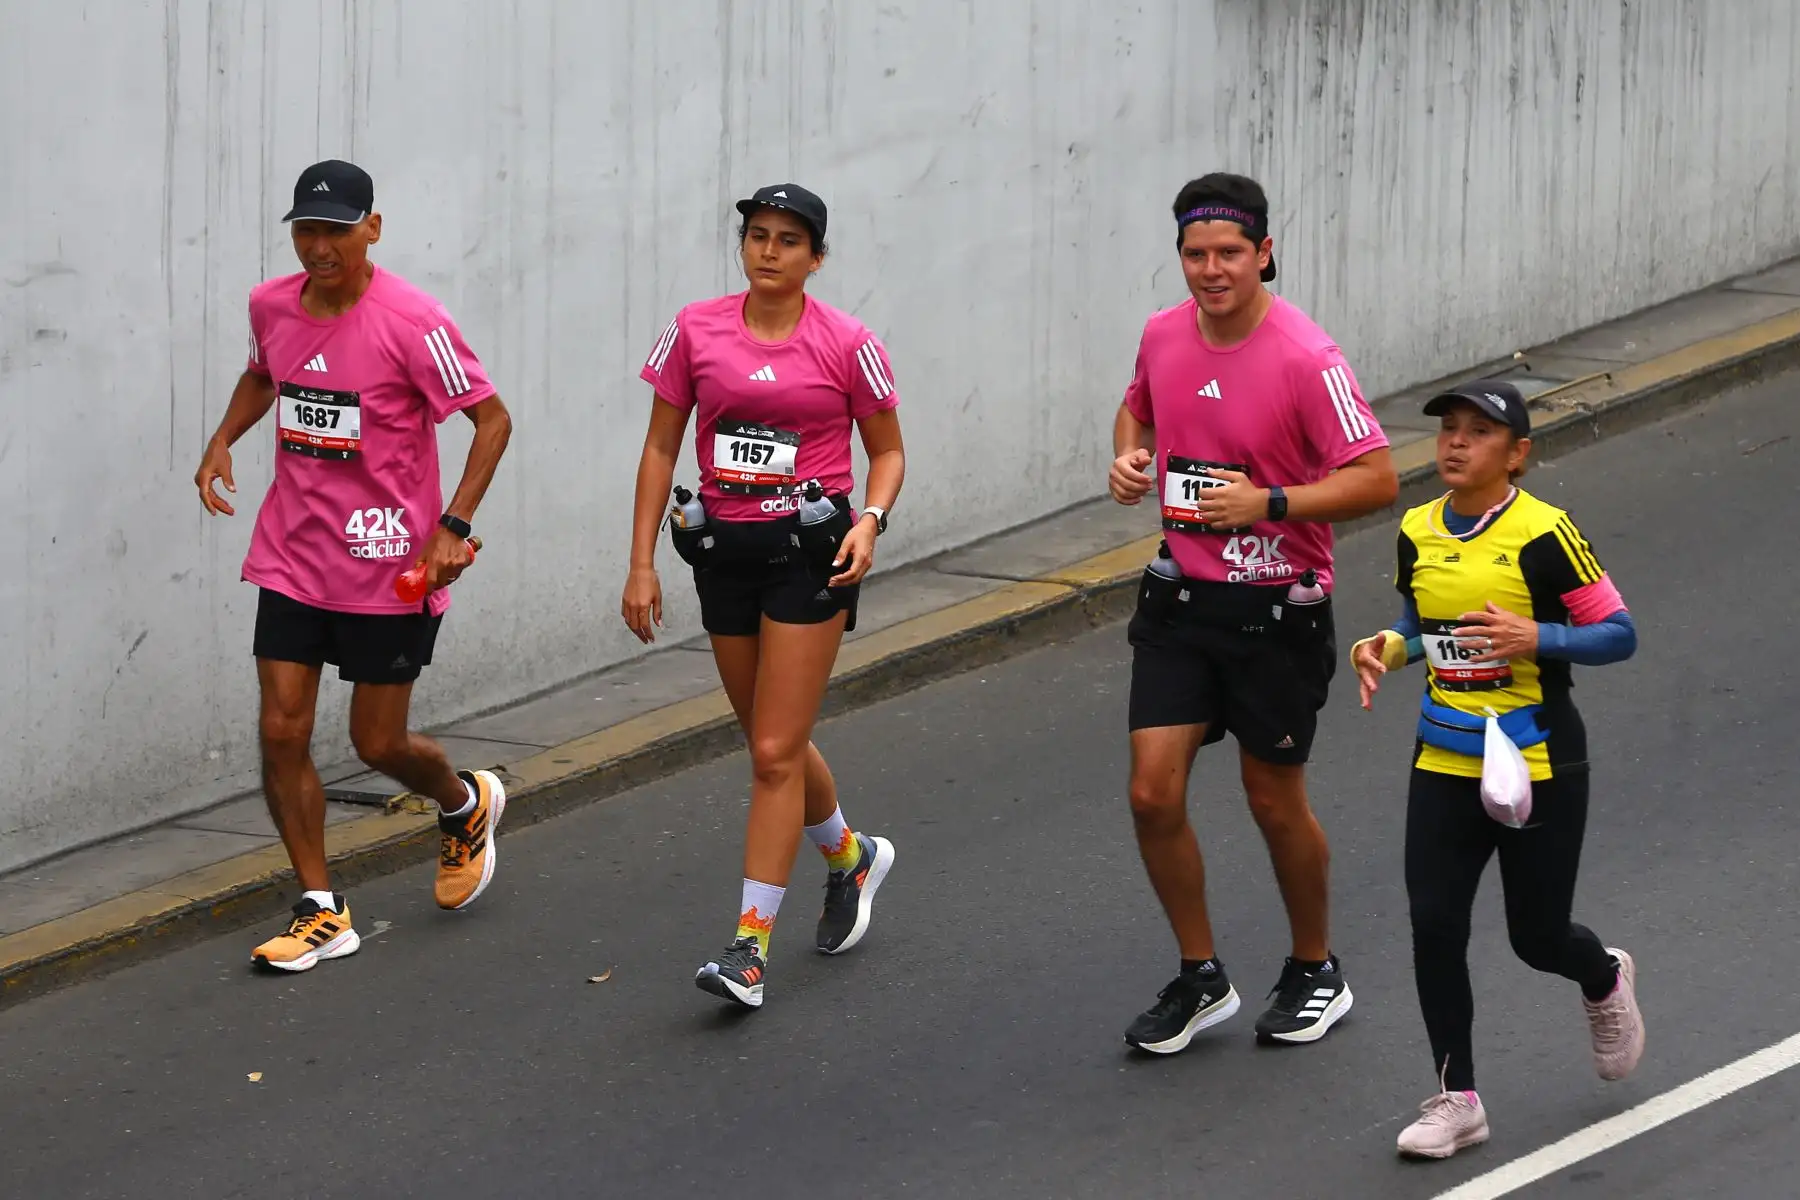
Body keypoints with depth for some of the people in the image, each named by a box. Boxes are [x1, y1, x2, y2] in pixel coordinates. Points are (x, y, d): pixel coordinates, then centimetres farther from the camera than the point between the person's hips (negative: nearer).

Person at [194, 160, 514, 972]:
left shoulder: (410, 322, -17)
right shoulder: (271, 306, 1)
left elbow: (491, 418, -11)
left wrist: (453, 526, -18)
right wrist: (222, 441, 6)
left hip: (389, 563, -5)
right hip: (293, 559, 5)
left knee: (378, 743, 5)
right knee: (282, 732, -4)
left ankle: (465, 804, 40)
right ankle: (322, 912, 8)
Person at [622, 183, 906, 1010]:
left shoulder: (846, 345, -6)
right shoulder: (697, 331, 0)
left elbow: (887, 450, 5)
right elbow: (661, 446, 5)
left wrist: (870, 520, -14)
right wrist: (642, 563, 1)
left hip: (811, 551, -4)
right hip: (725, 547, 4)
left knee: (774, 753, -9)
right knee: (773, 743, 16)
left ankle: (750, 948, -7)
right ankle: (850, 858, 44)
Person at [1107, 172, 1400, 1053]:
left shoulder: (1306, 358, -18)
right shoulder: (1164, 335, 0)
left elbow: (1377, 479, -18)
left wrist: (1267, 502, -26)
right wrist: (1128, 458, 1)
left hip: (1276, 608, -5)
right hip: (1181, 595, 5)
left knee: (1275, 804, 7)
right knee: (1153, 794, -2)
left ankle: (1316, 972, 30)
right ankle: (1200, 979, 16)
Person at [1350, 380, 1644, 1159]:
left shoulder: (1543, 535, -14)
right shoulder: (1417, 533, 3)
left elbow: (1619, 634, -11)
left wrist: (1537, 637, -26)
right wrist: (1389, 648, -2)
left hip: (1538, 767, -5)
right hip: (1444, 764, 5)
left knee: (1537, 937, 5)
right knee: (1434, 925, -5)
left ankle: (1605, 981, 42)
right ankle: (1457, 1100, 7)